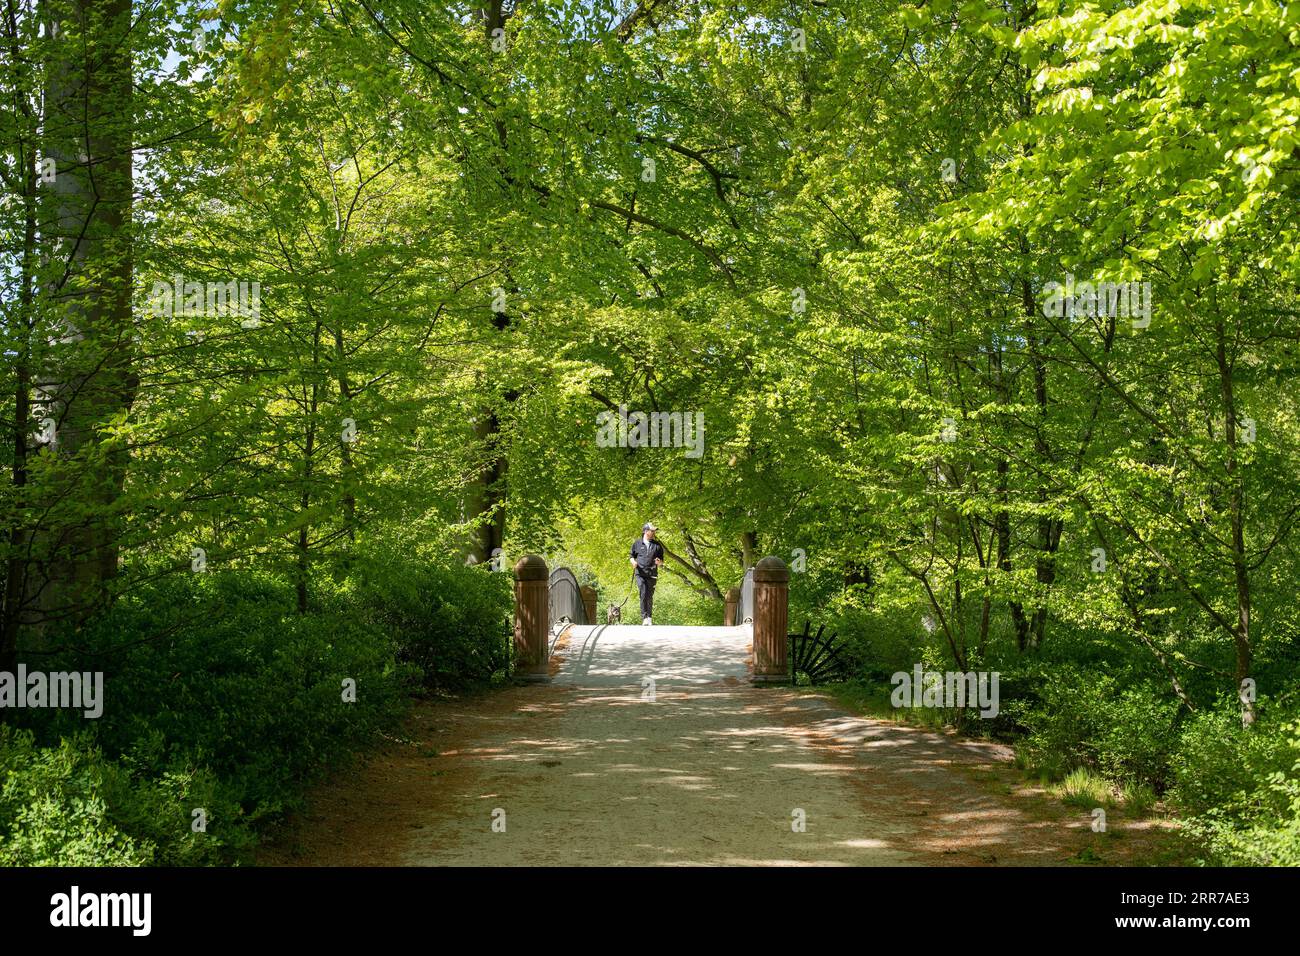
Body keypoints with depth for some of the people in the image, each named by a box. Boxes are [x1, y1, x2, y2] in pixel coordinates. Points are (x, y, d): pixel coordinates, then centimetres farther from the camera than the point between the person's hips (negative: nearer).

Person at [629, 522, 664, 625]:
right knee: (643, 594, -16)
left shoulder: (657, 545, 12)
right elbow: (632, 556, 18)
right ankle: (644, 617, -17)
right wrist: (633, 562, -5)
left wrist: (659, 563, -8)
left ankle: (649, 618, 11)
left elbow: (662, 561, 16)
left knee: (650, 596, 1)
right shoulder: (637, 543, 9)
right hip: (640, 573, -2)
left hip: (652, 574, 2)